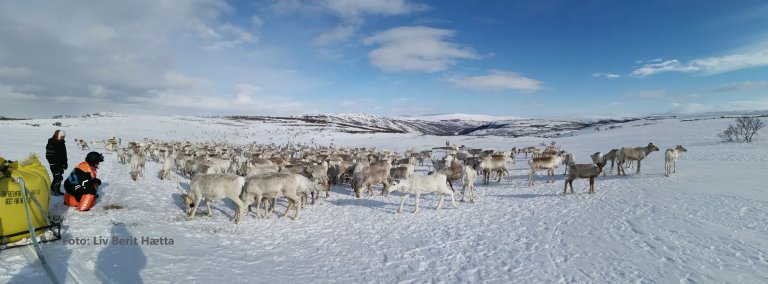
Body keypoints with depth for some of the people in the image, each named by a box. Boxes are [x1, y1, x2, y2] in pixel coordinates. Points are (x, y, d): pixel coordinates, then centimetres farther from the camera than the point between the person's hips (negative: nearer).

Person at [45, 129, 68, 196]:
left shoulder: (62, 144, 13)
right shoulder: (51, 144, -12)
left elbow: (64, 155, 20)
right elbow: (49, 156, -15)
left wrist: (65, 163, 18)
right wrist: (53, 164, -19)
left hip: (60, 164, 8)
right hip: (54, 165, -8)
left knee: (59, 177, 12)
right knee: (58, 177, -13)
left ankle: (57, 190, 20)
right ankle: (52, 190, -2)